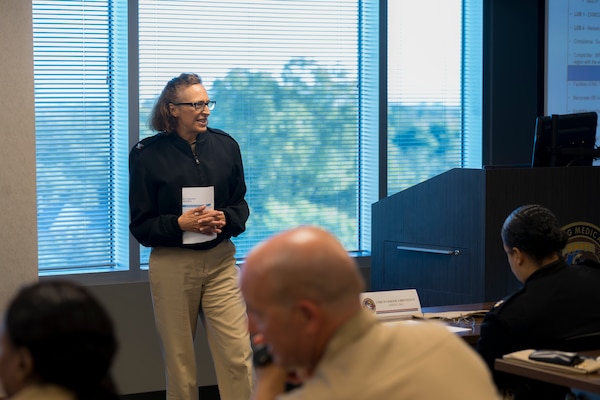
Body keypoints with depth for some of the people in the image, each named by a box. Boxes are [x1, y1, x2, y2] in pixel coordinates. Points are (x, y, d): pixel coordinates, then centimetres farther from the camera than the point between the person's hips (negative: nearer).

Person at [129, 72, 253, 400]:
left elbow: (240, 204, 12)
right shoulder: (148, 155, -4)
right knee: (179, 361, 6)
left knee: (238, 355, -6)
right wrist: (180, 224, -19)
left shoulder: (225, 145, 4)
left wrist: (226, 219, -10)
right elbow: (140, 225, -3)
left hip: (220, 261, 2)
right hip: (172, 264, -2)